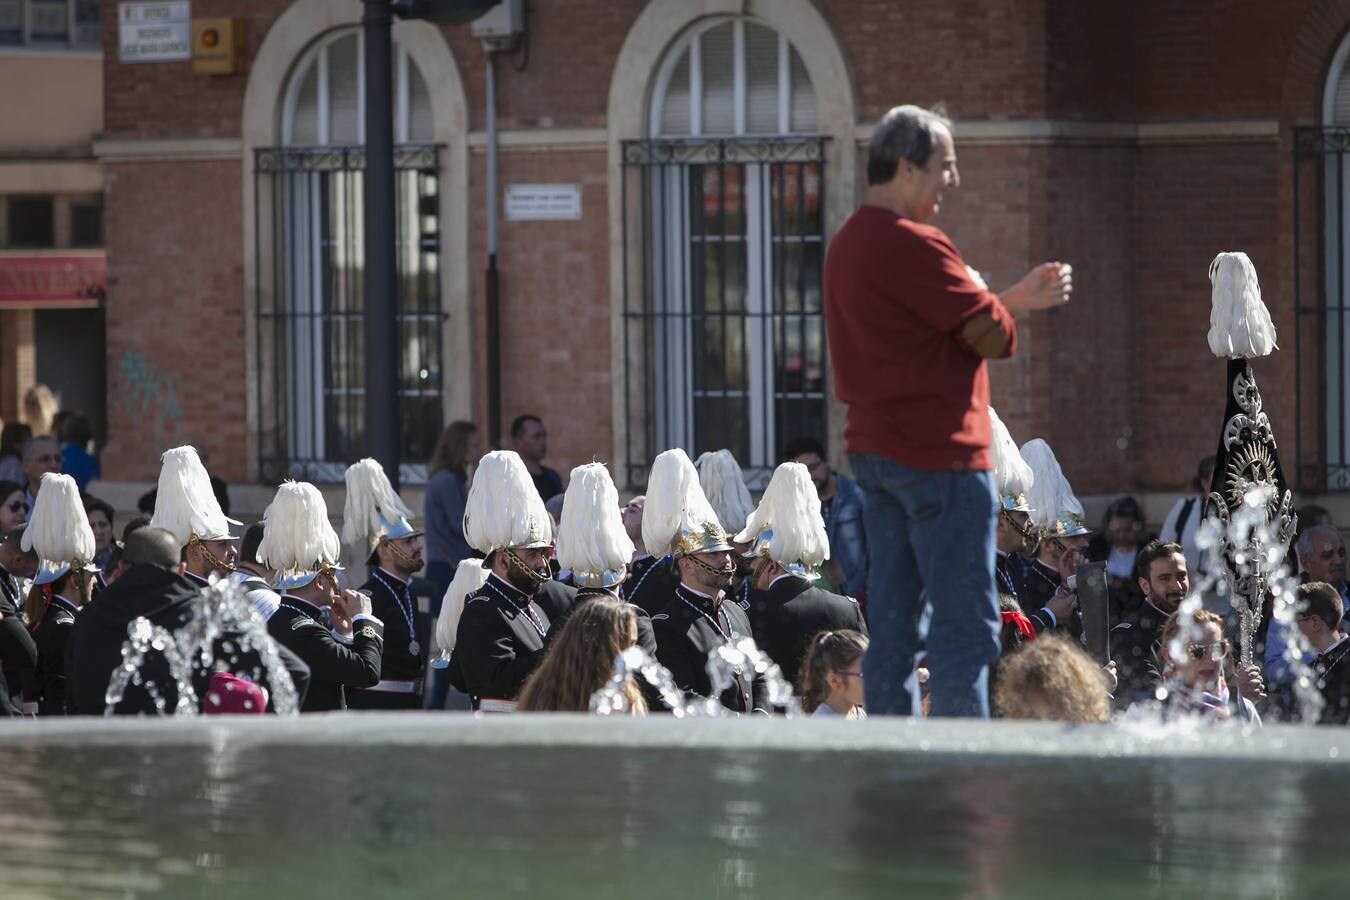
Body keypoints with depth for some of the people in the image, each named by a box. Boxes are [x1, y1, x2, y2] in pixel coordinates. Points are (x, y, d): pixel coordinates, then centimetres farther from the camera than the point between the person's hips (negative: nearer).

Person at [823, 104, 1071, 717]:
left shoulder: (848, 244, 16)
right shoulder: (913, 245, -16)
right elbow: (993, 334, -13)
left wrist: (1018, 296, 19)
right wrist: (1010, 308, 9)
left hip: (874, 453, 10)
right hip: (939, 457, -10)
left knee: (892, 621, 11)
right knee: (967, 626, -8)